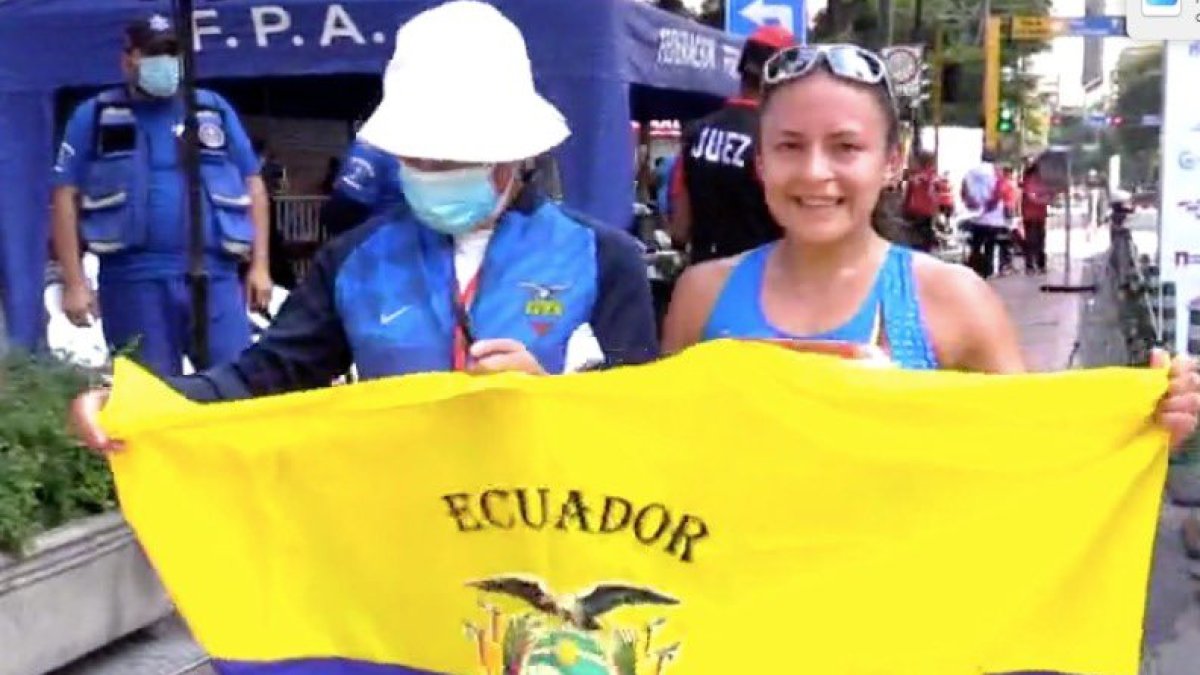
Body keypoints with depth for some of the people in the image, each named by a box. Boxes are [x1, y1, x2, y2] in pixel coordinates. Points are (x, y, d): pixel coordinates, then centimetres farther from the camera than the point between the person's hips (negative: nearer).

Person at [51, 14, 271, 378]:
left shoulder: (214, 109, 12)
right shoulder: (94, 116, 7)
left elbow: (253, 184, 15)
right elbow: (66, 197, 4)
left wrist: (259, 264, 8)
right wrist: (73, 280, -3)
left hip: (214, 275, 1)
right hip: (133, 280, -1)